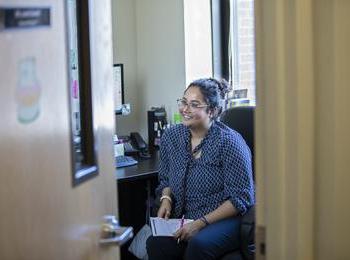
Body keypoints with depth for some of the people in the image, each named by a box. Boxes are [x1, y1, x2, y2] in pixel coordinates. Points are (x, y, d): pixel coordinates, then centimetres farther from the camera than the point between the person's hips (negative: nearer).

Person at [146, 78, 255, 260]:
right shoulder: (171, 137, 7)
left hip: (225, 219, -4)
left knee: (198, 245, -36)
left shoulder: (229, 142, -12)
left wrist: (201, 223, -18)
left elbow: (240, 199, -12)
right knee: (155, 244, -28)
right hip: (183, 218, 4)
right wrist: (166, 198, 0)